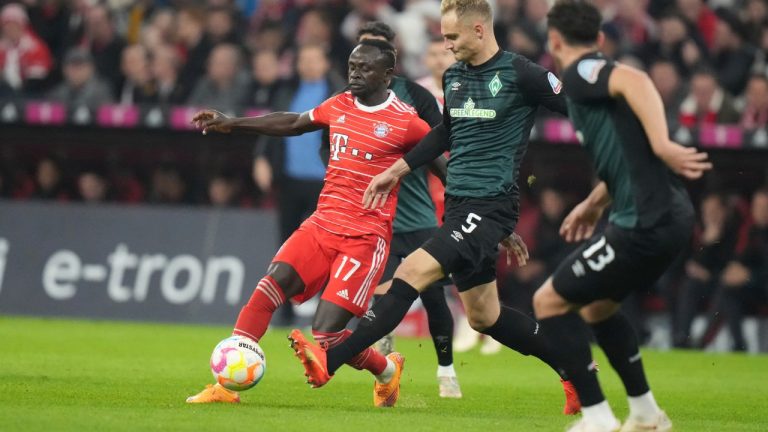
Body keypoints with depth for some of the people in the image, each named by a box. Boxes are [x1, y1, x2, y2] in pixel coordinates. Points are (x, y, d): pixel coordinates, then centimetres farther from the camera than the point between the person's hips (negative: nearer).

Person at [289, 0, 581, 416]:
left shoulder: (521, 75, -11)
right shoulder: (453, 76, 11)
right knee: (483, 316, 13)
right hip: (458, 204, 9)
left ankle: (328, 362, -25)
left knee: (412, 272, -20)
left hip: (491, 206, -9)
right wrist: (396, 171, 26)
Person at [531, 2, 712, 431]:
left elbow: (636, 81, -28)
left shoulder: (580, 73, -8)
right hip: (668, 216, 9)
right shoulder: (600, 77, 20)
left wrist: (663, 145, -36)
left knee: (549, 302, -1)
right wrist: (595, 203, 33)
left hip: (645, 225, -9)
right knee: (597, 307, 27)